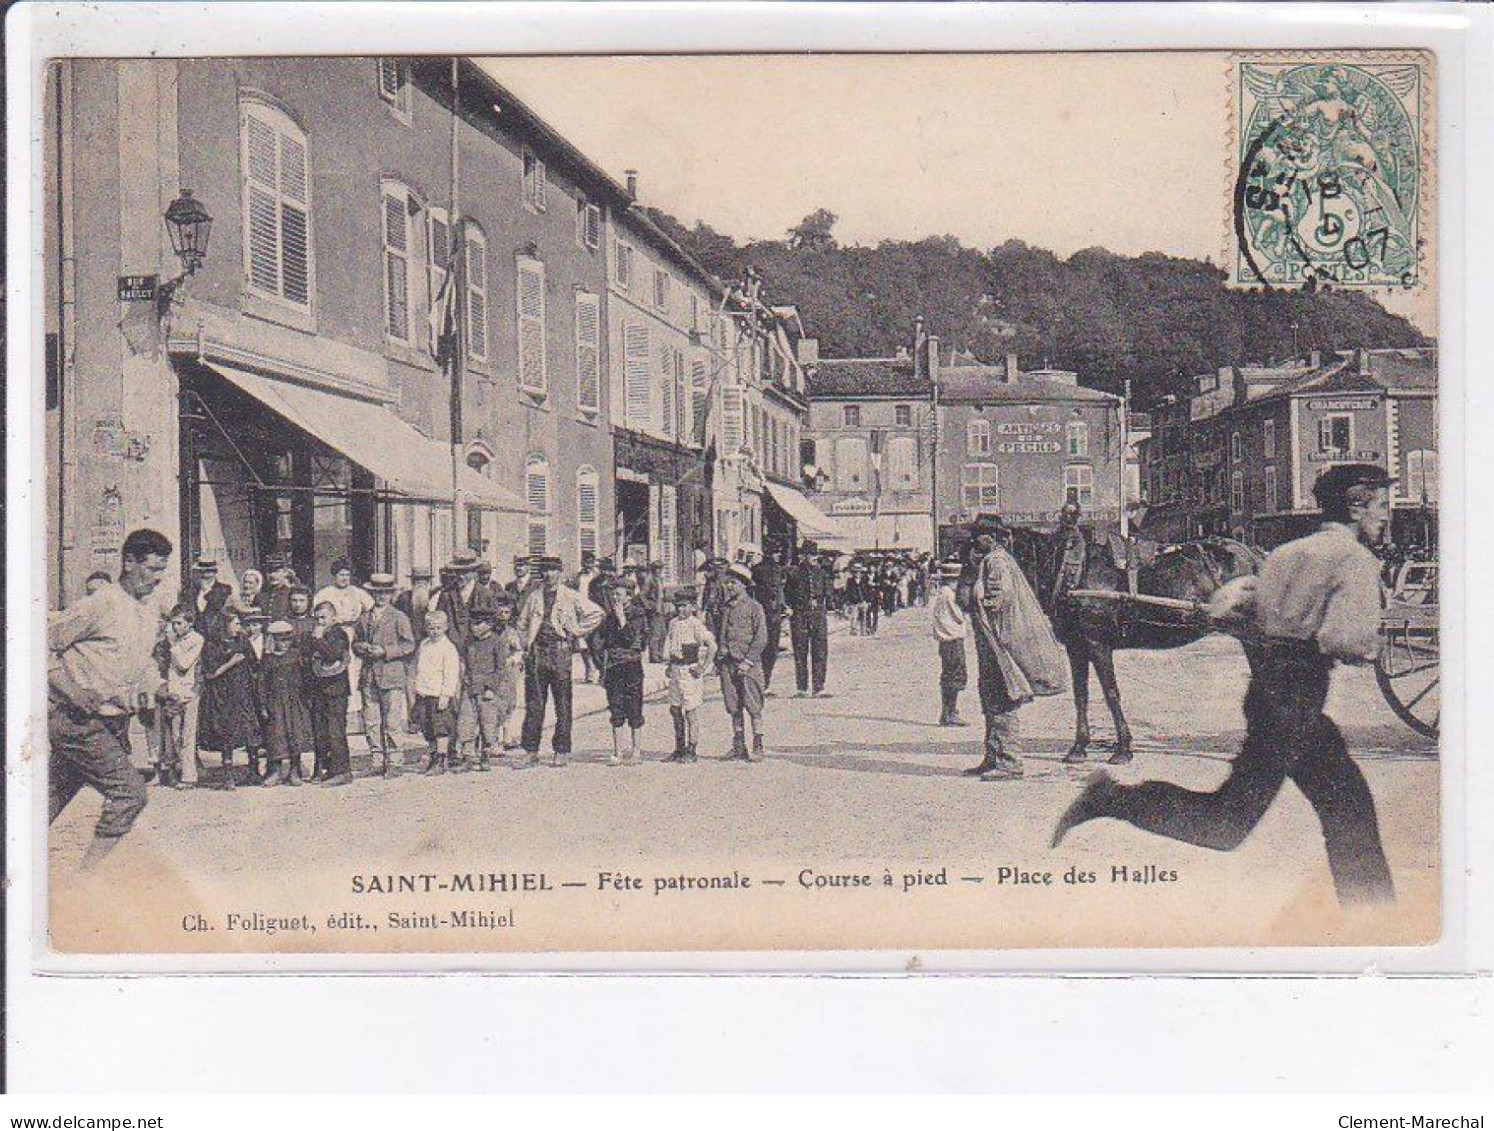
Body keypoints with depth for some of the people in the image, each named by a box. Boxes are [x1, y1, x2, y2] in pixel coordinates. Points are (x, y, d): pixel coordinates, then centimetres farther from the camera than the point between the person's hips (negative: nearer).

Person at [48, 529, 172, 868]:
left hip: (112, 722, 8)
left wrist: (159, 688, 8)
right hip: (79, 720, -8)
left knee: (51, 801, 13)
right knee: (130, 792, -12)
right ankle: (89, 874, -4)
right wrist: (75, 693, -18)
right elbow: (43, 645, -11)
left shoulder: (151, 617, 11)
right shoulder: (101, 605, -13)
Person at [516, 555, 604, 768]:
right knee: (533, 705, 2)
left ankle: (561, 752, 7)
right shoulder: (533, 594, 11)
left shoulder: (570, 596, 3)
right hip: (536, 653, 2)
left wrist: (578, 631, 3)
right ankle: (531, 752, 6)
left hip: (560, 653, -2)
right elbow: (522, 623, 21)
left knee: (563, 706, 0)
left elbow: (597, 613, 8)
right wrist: (525, 646, 12)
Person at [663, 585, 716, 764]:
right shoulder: (673, 623, 10)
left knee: (691, 711, -2)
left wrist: (704, 667, -16)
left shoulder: (696, 624, -12)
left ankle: (693, 750, 5)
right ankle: (680, 749, 20)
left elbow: (712, 645, -19)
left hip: (690, 671, -8)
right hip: (675, 670, 8)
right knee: (675, 709, 11)